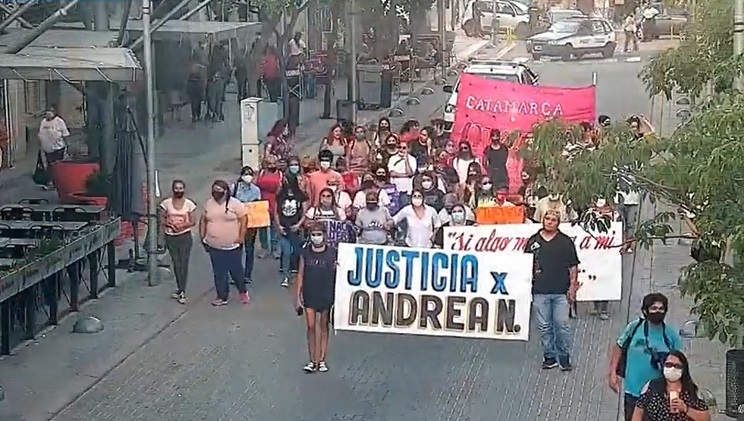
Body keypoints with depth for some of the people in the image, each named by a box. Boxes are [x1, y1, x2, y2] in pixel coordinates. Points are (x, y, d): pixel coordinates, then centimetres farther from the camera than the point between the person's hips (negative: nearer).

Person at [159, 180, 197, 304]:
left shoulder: (189, 204, -2)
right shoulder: (166, 203, 1)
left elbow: (193, 222, 0)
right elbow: (162, 220, 3)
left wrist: (183, 225, -18)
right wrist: (170, 224, -17)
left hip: (185, 236, -2)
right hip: (171, 237, 2)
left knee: (184, 263, -5)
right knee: (176, 263, 9)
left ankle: (182, 291, -3)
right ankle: (180, 288, 21)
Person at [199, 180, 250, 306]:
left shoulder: (235, 203, -10)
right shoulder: (209, 203, 4)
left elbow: (243, 220, -10)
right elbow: (203, 221, 12)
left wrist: (241, 237, -13)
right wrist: (202, 237, 8)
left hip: (232, 246, -3)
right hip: (214, 247, 3)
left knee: (236, 271, 9)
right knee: (219, 273, 9)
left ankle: (243, 292, 31)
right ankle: (222, 297, 19)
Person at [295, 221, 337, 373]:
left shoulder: (332, 253, -8)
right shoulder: (305, 253, -3)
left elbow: (337, 275, -4)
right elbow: (301, 275, 2)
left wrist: (337, 297, -7)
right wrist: (298, 296, 1)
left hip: (327, 296, -1)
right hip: (310, 295, 1)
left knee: (324, 326, 10)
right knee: (311, 327, 2)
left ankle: (322, 360, 18)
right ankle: (313, 360, 10)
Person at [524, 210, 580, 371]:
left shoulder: (566, 242, 5)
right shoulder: (533, 241, 9)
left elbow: (573, 267, 6)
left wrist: (573, 287, -1)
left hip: (561, 292, -2)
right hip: (540, 291, 2)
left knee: (562, 324, -4)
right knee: (544, 326, 5)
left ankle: (564, 357, 8)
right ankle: (549, 357, 14)